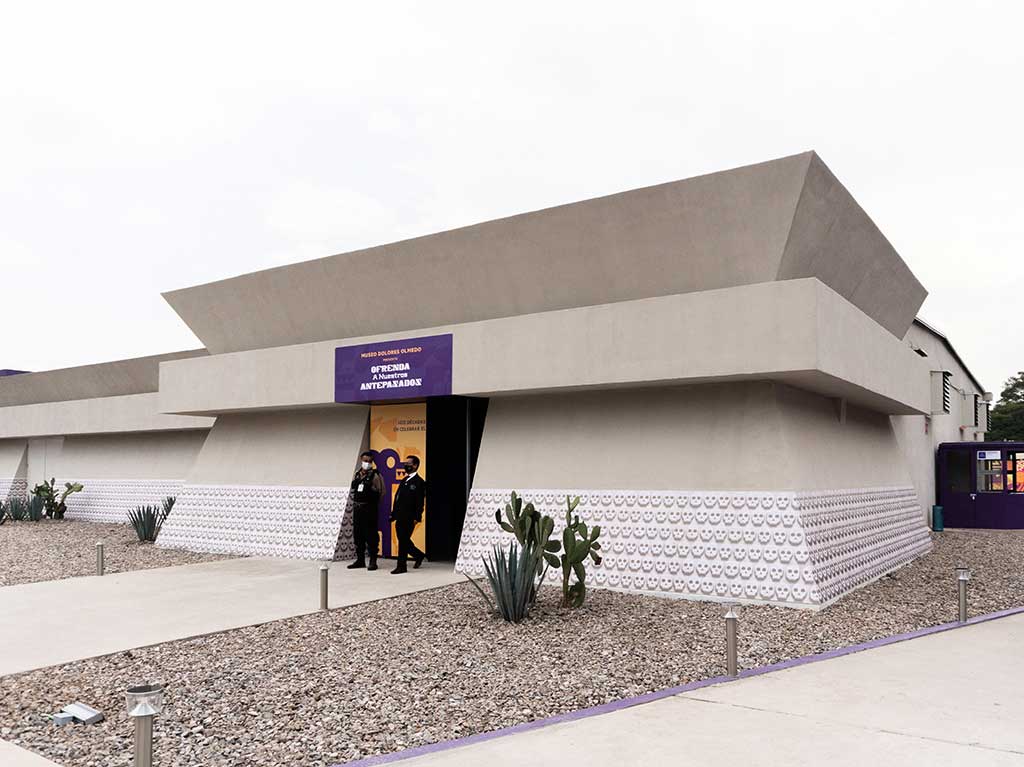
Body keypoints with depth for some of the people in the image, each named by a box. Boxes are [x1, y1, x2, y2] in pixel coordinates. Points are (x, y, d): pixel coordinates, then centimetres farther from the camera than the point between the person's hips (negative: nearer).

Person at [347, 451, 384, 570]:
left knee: (371, 535, -4)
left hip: (370, 509, -6)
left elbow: (380, 492, -6)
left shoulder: (375, 475, -5)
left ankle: (373, 561, 3)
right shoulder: (357, 474, 12)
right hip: (357, 508, 6)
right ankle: (360, 560, 22)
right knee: (357, 535, 11)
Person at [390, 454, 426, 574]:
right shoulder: (404, 481, 17)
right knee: (403, 541, 13)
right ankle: (419, 555, 32)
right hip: (400, 517, 8)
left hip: (409, 518, -8)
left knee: (403, 541, -4)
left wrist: (417, 518, -19)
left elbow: (420, 501, -14)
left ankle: (401, 566, 4)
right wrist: (393, 513, 13)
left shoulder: (419, 482, -9)